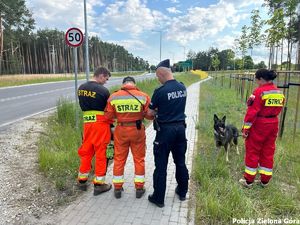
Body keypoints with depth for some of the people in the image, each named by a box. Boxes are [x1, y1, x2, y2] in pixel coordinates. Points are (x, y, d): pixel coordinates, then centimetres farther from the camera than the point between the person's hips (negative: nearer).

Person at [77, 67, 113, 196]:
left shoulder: (81, 88, 8)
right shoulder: (103, 91, -13)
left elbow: (82, 105, 13)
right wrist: (111, 123, 8)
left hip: (87, 123, 6)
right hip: (101, 124, -6)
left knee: (86, 152, 17)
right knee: (101, 154, 5)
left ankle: (82, 181, 30)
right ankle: (99, 184, 15)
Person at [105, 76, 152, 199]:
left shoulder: (113, 97, -6)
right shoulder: (144, 96, -9)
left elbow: (108, 116, -3)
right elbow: (150, 115, -7)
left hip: (121, 130, 1)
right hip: (137, 130, 0)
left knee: (119, 159, 15)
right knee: (139, 159, 14)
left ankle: (117, 188, 26)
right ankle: (139, 188, 23)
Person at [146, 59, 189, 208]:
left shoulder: (160, 91, -18)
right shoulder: (182, 88, 1)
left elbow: (150, 113, -8)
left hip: (165, 130, -6)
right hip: (180, 127, 6)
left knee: (161, 165, 6)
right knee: (180, 162, 19)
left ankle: (158, 198, 19)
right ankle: (182, 192, 35)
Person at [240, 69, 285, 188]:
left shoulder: (259, 91, -17)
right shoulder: (279, 92, 6)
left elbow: (252, 111, -19)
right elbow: (278, 109, 12)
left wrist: (246, 128, -14)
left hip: (259, 125, -7)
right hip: (273, 124, 7)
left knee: (252, 151, 5)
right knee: (268, 152, 15)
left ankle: (248, 180, 16)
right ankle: (265, 180, 26)